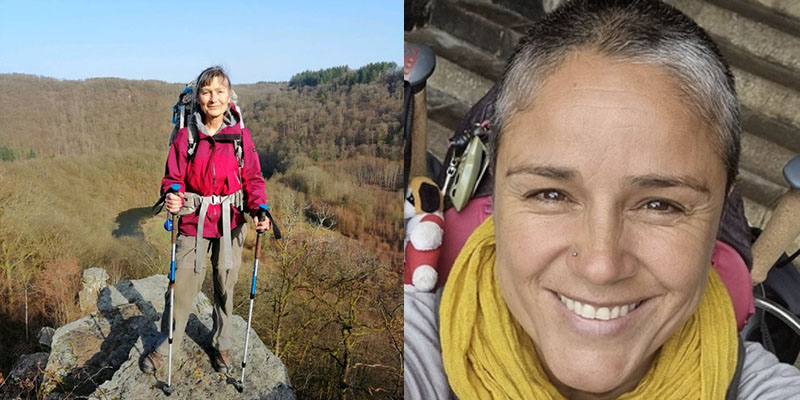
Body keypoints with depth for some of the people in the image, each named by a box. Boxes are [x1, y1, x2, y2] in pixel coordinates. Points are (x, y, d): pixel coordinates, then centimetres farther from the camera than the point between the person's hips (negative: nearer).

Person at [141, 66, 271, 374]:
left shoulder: (240, 135, -5)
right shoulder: (186, 135, -6)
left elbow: (252, 178, -1)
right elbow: (173, 178, -2)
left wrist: (259, 209, -19)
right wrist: (171, 198, -25)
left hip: (231, 221, 1)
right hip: (194, 221, -1)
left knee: (225, 285, 13)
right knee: (182, 284, 0)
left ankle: (221, 344, 32)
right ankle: (164, 347, 21)